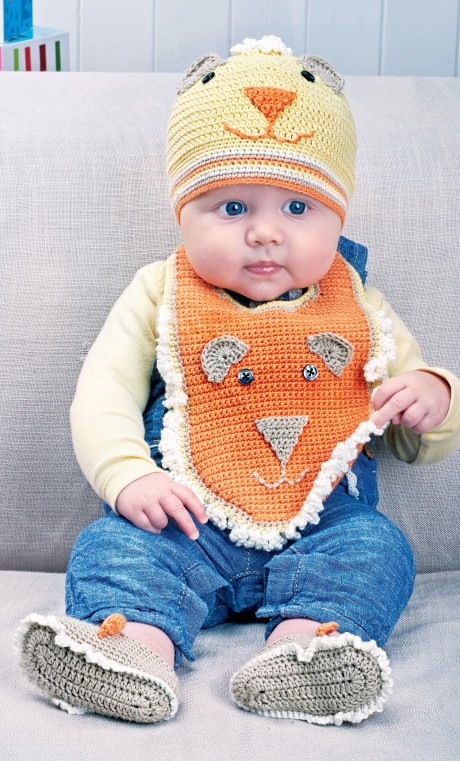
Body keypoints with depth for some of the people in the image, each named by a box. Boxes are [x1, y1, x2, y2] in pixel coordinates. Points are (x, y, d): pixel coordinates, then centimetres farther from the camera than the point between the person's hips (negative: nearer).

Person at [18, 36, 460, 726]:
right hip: (189, 526, -1)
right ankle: (136, 643, -49)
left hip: (325, 527, 1)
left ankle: (300, 646, -45)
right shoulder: (160, 297, 8)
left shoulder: (360, 312, 12)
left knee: (377, 548, -26)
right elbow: (102, 396, 0)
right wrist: (129, 477, -18)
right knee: (114, 543, -25)